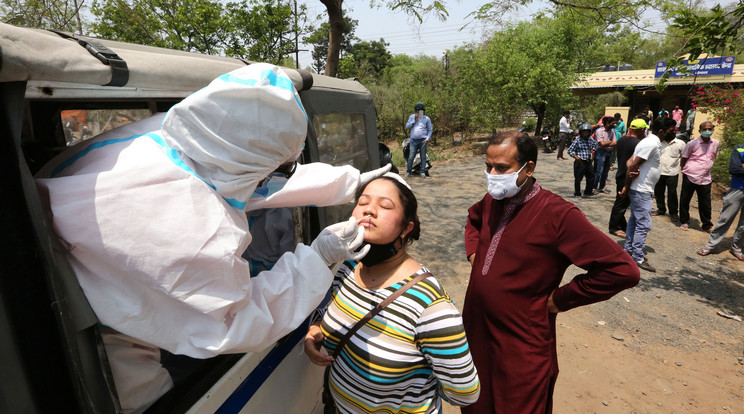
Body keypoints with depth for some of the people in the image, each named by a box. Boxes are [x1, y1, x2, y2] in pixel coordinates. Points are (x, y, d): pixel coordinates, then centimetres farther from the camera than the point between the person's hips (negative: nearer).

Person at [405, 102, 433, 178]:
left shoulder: (427, 119, 9)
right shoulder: (412, 117, 12)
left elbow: (430, 130, 10)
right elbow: (407, 126, 5)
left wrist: (427, 139, -3)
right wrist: (414, 120, -5)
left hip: (423, 140, 0)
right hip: (414, 140, 1)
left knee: (423, 157, 1)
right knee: (411, 157, -3)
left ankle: (423, 172, 6)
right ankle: (408, 171, 7)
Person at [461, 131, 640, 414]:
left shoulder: (557, 215, -21)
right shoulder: (492, 200, 0)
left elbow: (622, 270, -23)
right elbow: (473, 219, 25)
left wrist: (560, 299, -16)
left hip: (521, 348, -6)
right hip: (474, 329, 6)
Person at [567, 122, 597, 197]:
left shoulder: (590, 139, 5)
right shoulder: (577, 141, -12)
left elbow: (595, 144, 29)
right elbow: (570, 151, -11)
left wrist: (593, 152, 20)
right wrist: (577, 157, -17)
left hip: (588, 162, 6)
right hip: (580, 163, -6)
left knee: (591, 177, 11)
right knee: (578, 178, 1)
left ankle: (588, 192, 25)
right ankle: (577, 193, 13)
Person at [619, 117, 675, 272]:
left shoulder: (650, 141, 13)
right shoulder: (652, 144, -18)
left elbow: (630, 161, 8)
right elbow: (633, 165, -21)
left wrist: (632, 170, -14)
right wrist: (627, 187, -13)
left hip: (640, 189, 10)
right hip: (641, 191, -10)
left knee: (634, 220, 16)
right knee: (644, 224, -6)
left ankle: (629, 250, 26)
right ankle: (638, 258, 0)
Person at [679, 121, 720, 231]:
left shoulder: (715, 143, 6)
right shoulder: (692, 144, -8)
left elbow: (713, 157, 21)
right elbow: (684, 158, 4)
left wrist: (706, 169, 19)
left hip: (705, 179, 3)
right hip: (690, 177, -3)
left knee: (705, 204, 7)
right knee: (684, 200, 5)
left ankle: (707, 225, 20)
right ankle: (684, 222, 21)